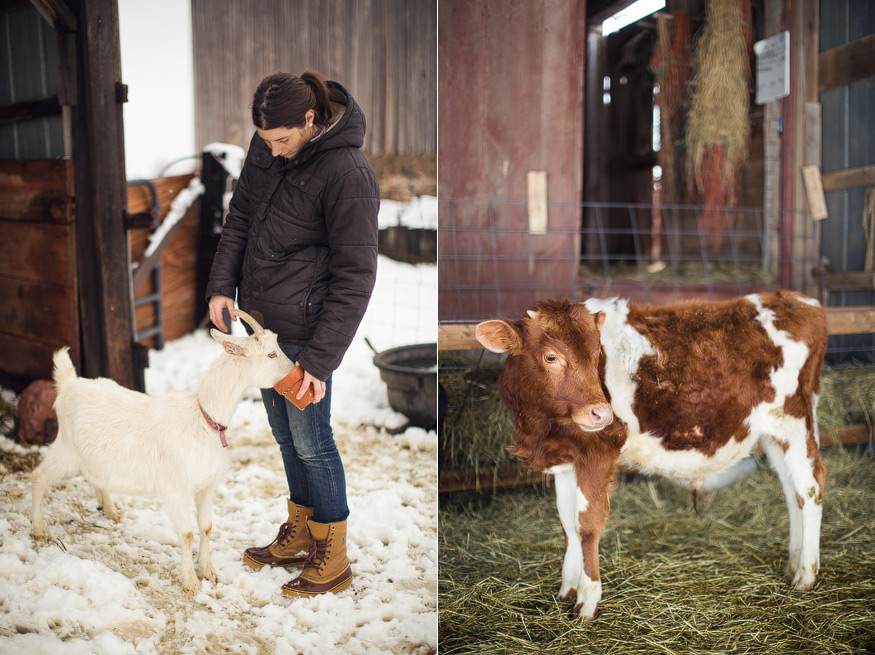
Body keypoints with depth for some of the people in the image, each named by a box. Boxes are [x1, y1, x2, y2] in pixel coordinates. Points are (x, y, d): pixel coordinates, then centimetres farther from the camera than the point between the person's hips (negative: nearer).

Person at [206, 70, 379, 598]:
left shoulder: (348, 174, -21)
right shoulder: (266, 148, 2)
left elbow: (355, 278, -19)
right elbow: (240, 217, 14)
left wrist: (320, 359, -19)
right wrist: (221, 285, 3)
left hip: (304, 329, -7)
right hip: (260, 318, 8)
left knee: (310, 440, 3)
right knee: (284, 433, 18)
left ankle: (334, 559, 22)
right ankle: (299, 533, 38)